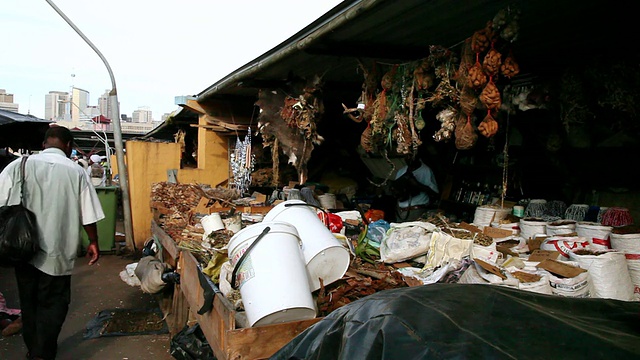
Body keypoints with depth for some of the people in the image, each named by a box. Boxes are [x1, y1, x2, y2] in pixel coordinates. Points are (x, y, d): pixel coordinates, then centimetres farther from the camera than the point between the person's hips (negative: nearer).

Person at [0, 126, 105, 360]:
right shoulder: (75, 172, -7)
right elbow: (88, 215, -4)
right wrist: (93, 242, 10)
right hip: (56, 251, -3)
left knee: (28, 301, 19)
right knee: (52, 304, 11)